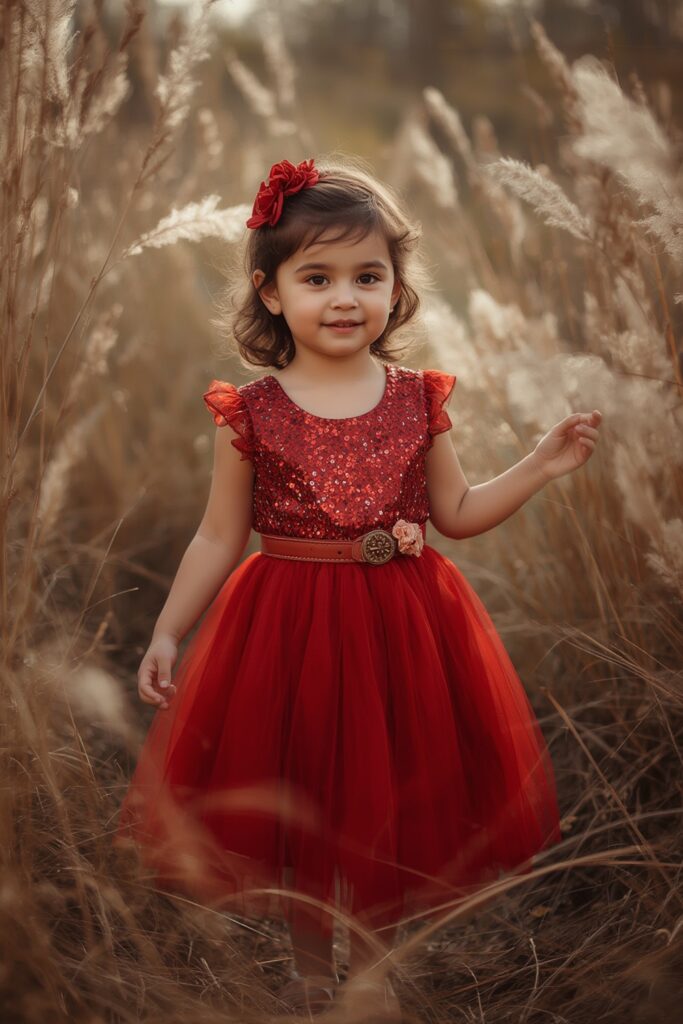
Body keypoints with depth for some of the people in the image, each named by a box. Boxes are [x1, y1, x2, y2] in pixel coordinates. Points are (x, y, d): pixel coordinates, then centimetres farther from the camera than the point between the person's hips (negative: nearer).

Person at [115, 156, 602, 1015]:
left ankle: (377, 962, 38)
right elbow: (219, 537, -1)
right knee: (298, 807, 12)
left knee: (391, 806, 14)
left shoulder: (418, 398, -2)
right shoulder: (250, 411, -7)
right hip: (288, 631, -1)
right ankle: (309, 968, 37)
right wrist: (166, 632, -5)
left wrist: (542, 463, -2)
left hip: (401, 629, 2)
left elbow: (457, 514, 6)